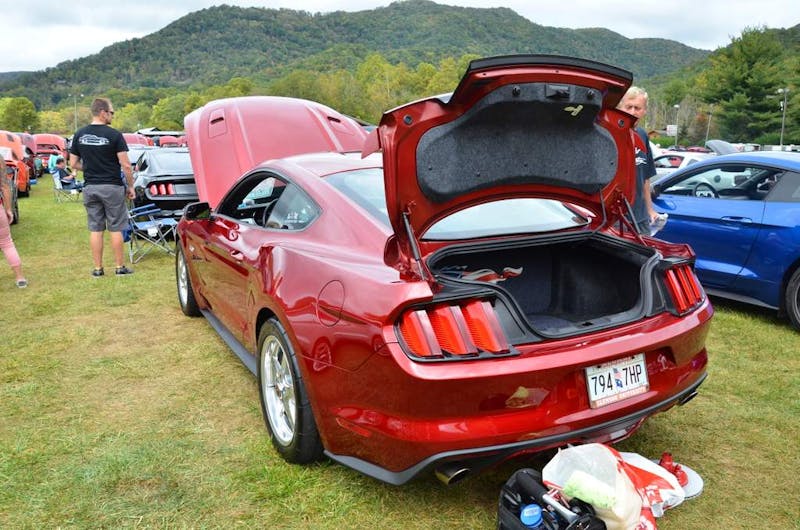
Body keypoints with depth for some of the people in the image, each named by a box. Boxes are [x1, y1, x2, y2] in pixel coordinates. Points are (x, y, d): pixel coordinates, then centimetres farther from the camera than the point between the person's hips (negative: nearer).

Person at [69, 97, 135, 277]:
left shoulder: (79, 135, 4)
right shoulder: (114, 135, -11)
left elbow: (73, 164, 7)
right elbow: (125, 165, -13)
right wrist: (130, 186, -2)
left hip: (90, 187, 4)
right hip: (112, 187, -4)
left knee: (95, 229, 8)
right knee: (115, 228, 4)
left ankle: (97, 268, 13)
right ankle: (120, 267, 10)